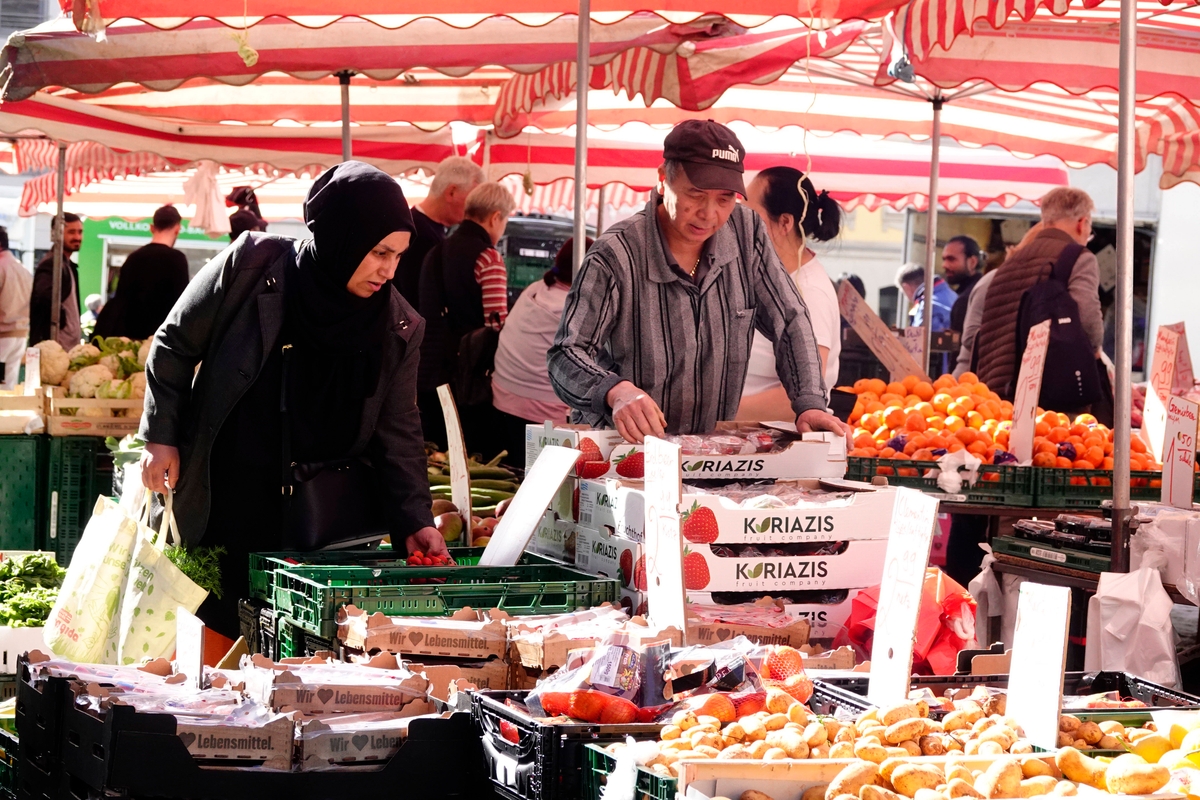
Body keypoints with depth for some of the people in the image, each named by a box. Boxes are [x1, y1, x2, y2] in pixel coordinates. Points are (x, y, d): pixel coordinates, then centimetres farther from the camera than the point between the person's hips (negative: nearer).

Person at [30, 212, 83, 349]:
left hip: (71, 346, 10)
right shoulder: (50, 264, -12)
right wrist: (60, 318, -19)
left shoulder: (69, 266, 19)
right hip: (54, 345, -10)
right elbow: (45, 296, -30)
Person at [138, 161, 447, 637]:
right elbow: (175, 345, 2)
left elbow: (398, 433, 1)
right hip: (222, 511, -2)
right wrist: (160, 437, 0)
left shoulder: (398, 329, -3)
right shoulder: (251, 266, -10)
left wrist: (414, 520, -11)